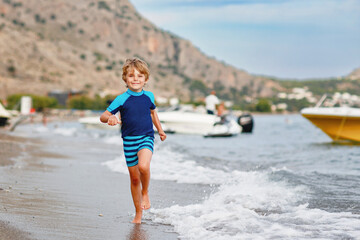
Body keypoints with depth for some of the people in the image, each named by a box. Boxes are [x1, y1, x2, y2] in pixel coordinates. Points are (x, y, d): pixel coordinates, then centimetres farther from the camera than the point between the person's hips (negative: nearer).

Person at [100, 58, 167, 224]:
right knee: (134, 179, 9)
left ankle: (145, 193, 0)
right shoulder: (122, 99, -7)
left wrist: (160, 129, 27)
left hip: (146, 138, 0)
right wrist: (110, 118, -33)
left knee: (144, 166, -30)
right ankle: (138, 213, 26)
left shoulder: (149, 96, 2)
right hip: (129, 140, 0)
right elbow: (103, 116, -10)